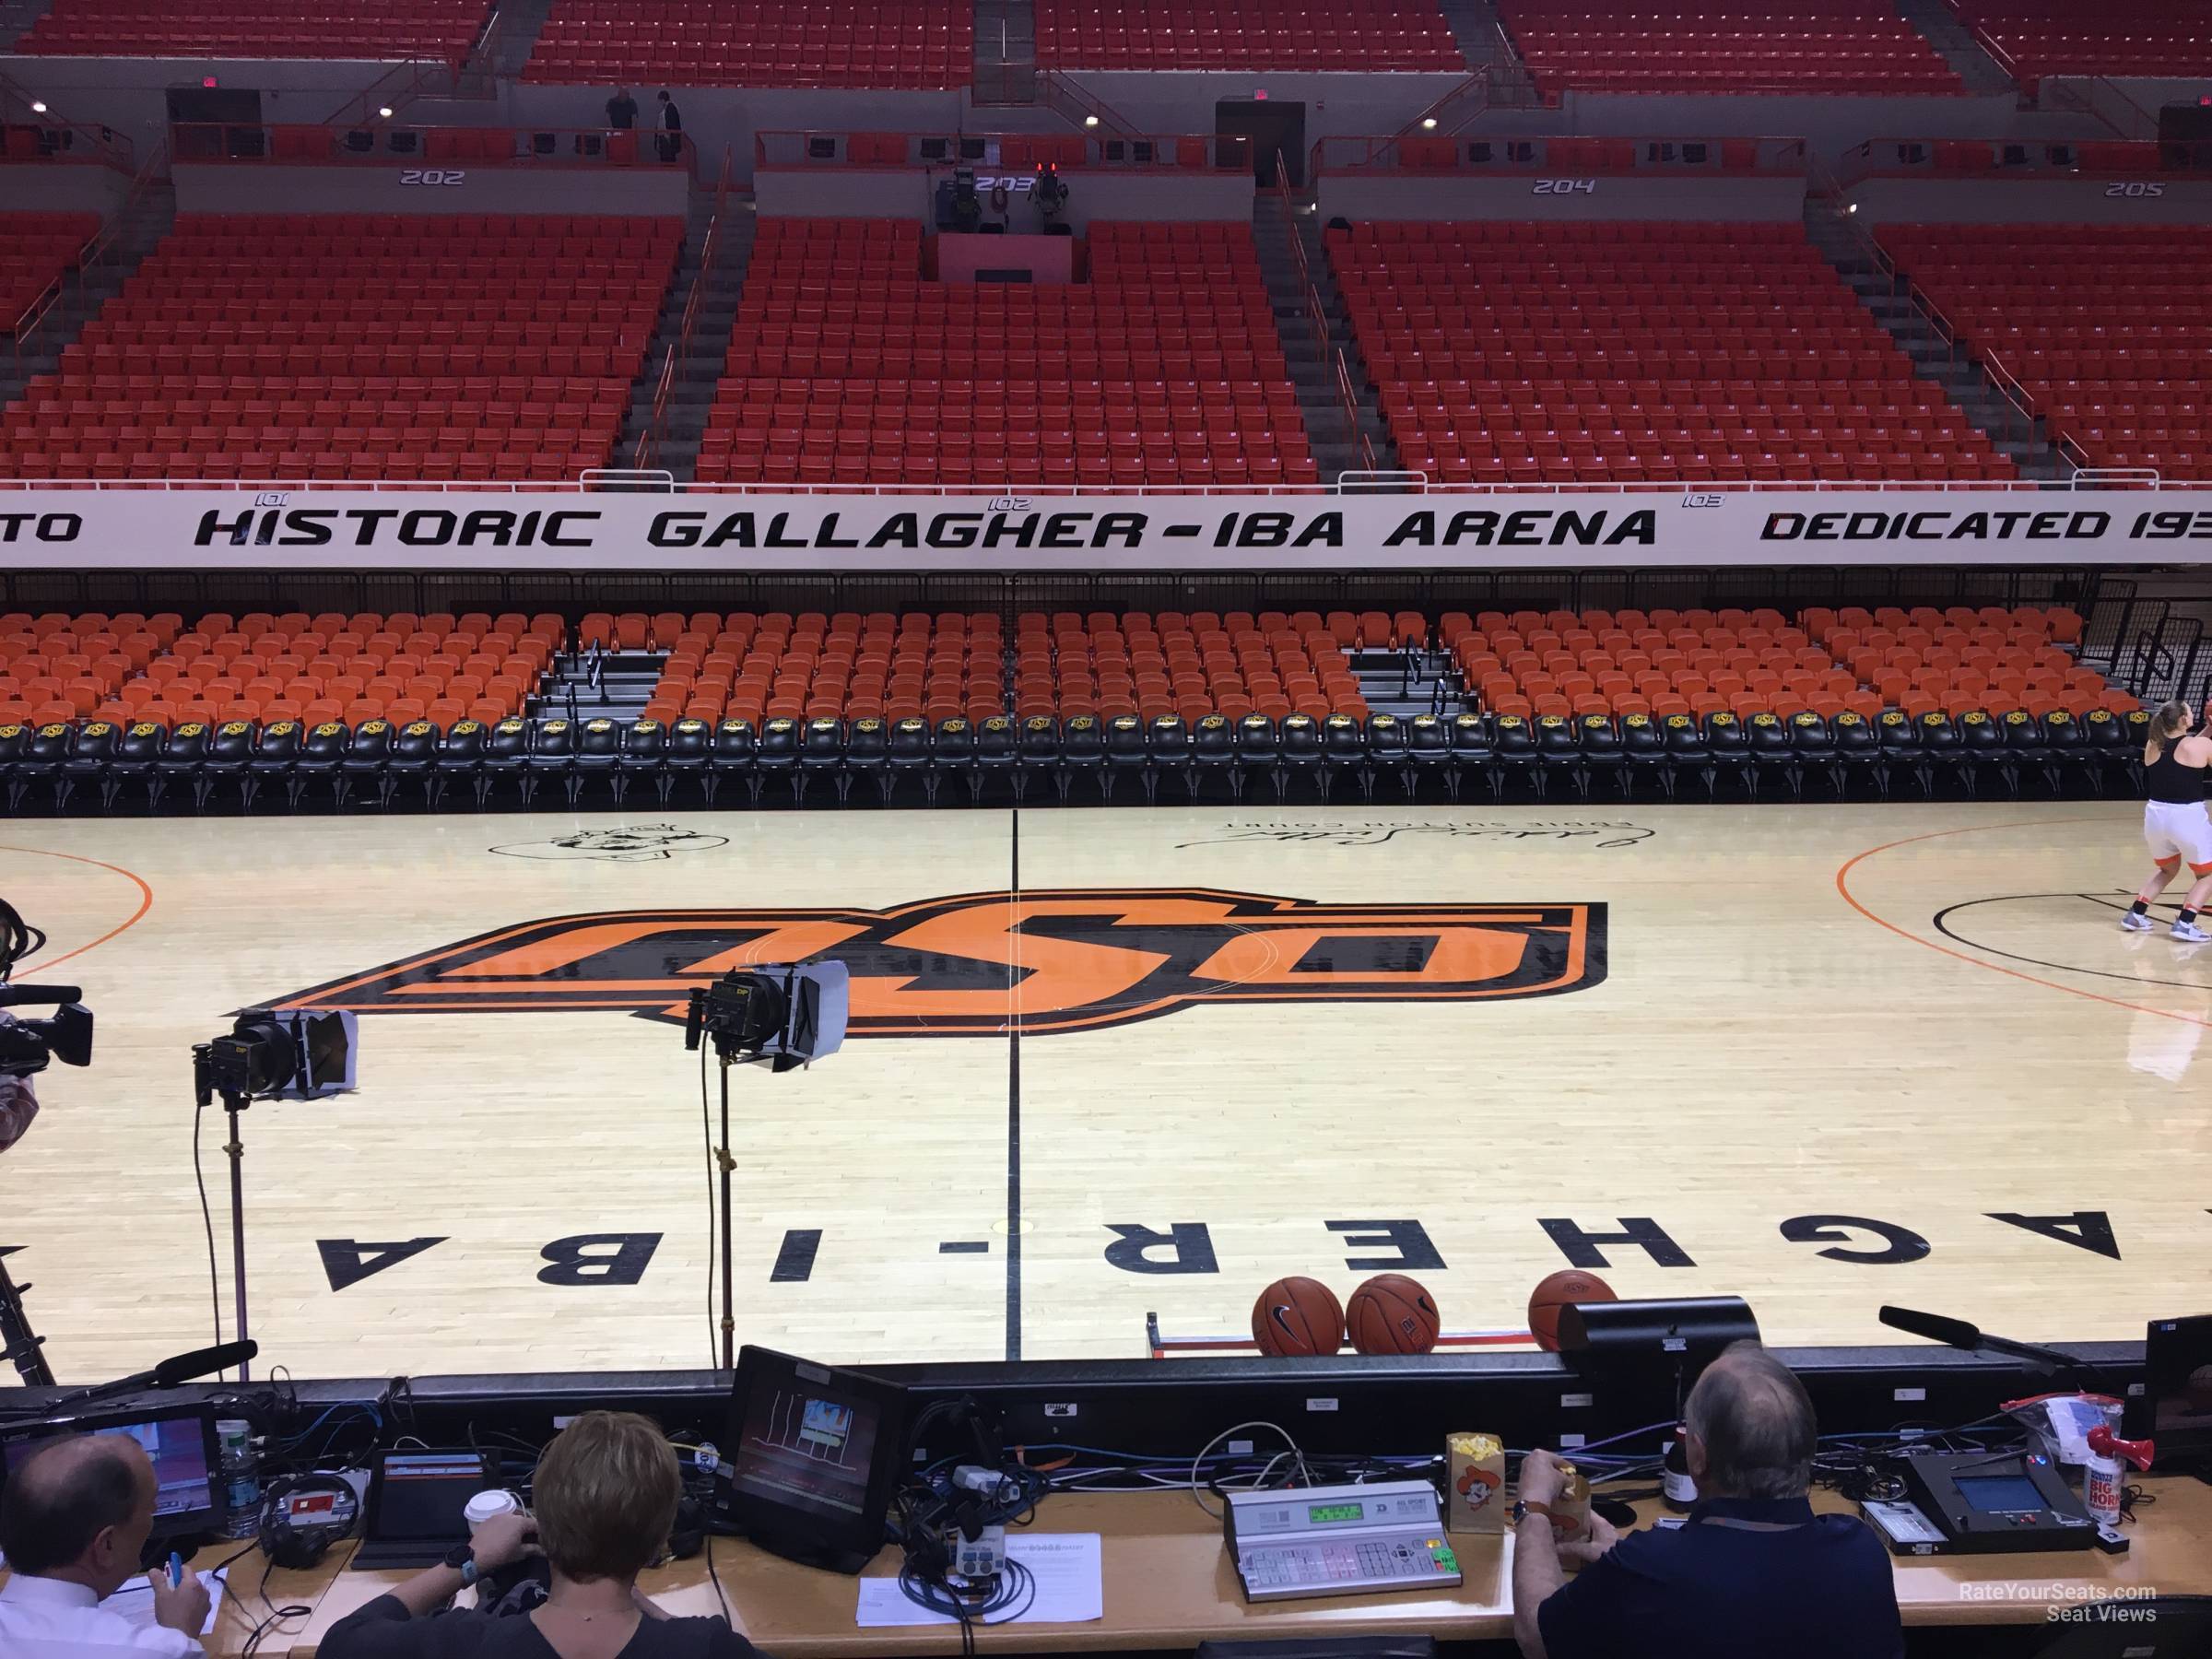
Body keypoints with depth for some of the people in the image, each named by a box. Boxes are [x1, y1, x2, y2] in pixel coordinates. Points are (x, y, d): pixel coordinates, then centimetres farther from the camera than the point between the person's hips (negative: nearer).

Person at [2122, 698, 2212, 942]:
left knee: (2167, 869, 29)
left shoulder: (2153, 746, 5)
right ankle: (2185, 923, -2)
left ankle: (2136, 914, 20)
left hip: (2155, 815, 5)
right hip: (2188, 817, -5)